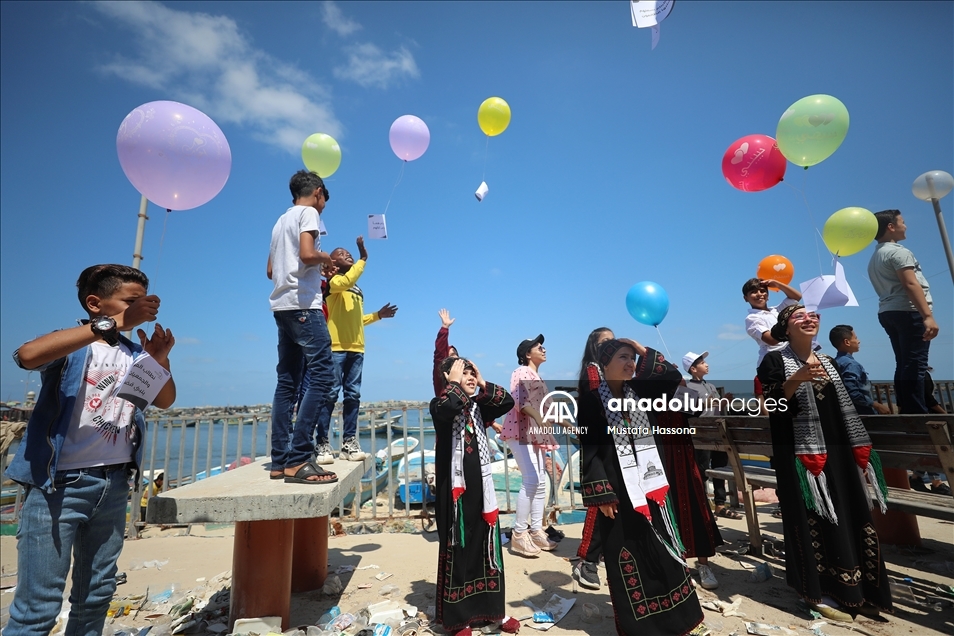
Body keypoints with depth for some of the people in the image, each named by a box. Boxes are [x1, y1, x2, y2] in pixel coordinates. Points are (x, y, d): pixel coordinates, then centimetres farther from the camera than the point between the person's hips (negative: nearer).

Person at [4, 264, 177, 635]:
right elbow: (28, 355, -29)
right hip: (59, 484, -5)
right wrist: (113, 323, -32)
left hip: (113, 484, 5)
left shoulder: (135, 354, 8)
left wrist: (161, 363, -15)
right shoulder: (70, 345, -6)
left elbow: (165, 402, 4)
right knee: (39, 604, 1)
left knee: (97, 595, 16)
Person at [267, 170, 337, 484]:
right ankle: (297, 460, -16)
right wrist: (325, 257, 2)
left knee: (288, 382, 7)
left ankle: (280, 461, 8)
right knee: (322, 375, -12)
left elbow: (271, 271, 25)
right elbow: (307, 254, -19)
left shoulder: (281, 220, 24)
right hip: (303, 305, -9)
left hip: (282, 306, 9)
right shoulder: (308, 213, -1)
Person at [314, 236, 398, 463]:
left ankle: (349, 443, 7)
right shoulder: (333, 281, 3)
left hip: (356, 348, 7)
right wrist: (363, 258, -14)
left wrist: (378, 315, 19)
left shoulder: (357, 290, 25)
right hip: (336, 346, -7)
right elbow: (347, 281, -21)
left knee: (353, 395, 3)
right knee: (330, 394, -9)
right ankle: (322, 444, -5)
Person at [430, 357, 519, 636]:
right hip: (454, 488, -6)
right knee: (457, 551, 6)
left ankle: (493, 610, 33)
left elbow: (508, 402, -3)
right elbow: (448, 406, -33)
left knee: (488, 547, 16)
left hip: (481, 486, 6)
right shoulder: (439, 405, -9)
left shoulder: (479, 406, 8)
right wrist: (454, 382, -18)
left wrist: (483, 384, -7)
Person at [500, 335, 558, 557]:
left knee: (541, 482, 8)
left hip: (535, 434, 10)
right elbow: (518, 399, -22)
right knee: (531, 480, -15)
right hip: (520, 431, -10)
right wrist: (538, 416, -33)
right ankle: (519, 534, -6)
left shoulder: (537, 376, 21)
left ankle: (536, 531, 16)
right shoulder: (522, 371, -7)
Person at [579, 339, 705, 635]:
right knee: (626, 553, 7)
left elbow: (673, 376, 7)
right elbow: (589, 451, -12)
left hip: (649, 482, 6)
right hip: (617, 489, -5)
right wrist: (601, 494, -15)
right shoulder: (591, 400, -11)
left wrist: (643, 350, 0)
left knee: (662, 547, 16)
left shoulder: (640, 390, 6)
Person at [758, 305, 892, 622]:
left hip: (838, 451, 7)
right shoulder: (775, 361, -8)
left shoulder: (827, 361, 13)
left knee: (850, 518, 12)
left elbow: (846, 408, 18)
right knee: (814, 521, -2)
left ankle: (855, 590, 26)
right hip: (803, 454, -7)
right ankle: (819, 591, 11)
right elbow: (772, 407, -17)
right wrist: (797, 379, -30)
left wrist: (859, 451, 16)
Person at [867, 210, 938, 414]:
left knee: (903, 364, 8)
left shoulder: (875, 257, 22)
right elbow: (911, 285, -17)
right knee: (914, 365, -11)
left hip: (888, 313, 9)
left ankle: (906, 411, 9)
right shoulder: (898, 252, -7)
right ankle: (917, 414, -13)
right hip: (909, 312, -9)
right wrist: (928, 316, -23)